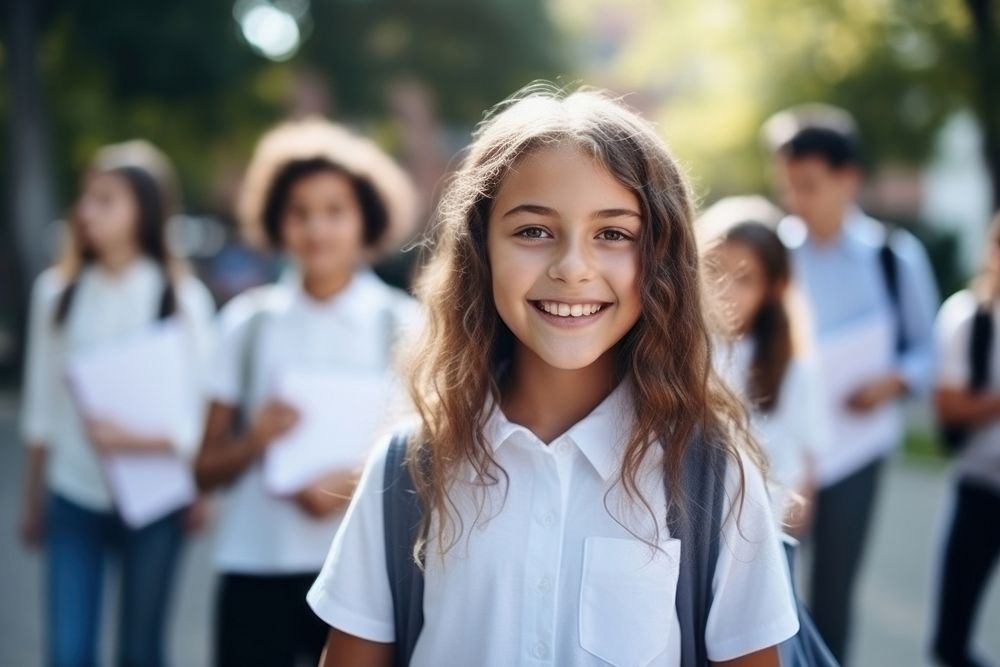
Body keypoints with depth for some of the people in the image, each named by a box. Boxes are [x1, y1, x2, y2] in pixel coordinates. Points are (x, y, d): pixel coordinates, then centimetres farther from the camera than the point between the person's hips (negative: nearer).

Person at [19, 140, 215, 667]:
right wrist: (33, 500, 13)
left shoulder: (181, 297, -5)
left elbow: (201, 415, -5)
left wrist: (135, 439, -21)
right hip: (74, 497, 2)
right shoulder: (56, 291, 3)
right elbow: (41, 405, 9)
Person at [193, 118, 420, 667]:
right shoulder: (248, 320, 7)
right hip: (254, 569, 1)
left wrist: (352, 485, -15)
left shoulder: (402, 325, 2)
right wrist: (253, 440, -12)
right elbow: (206, 468, 8)